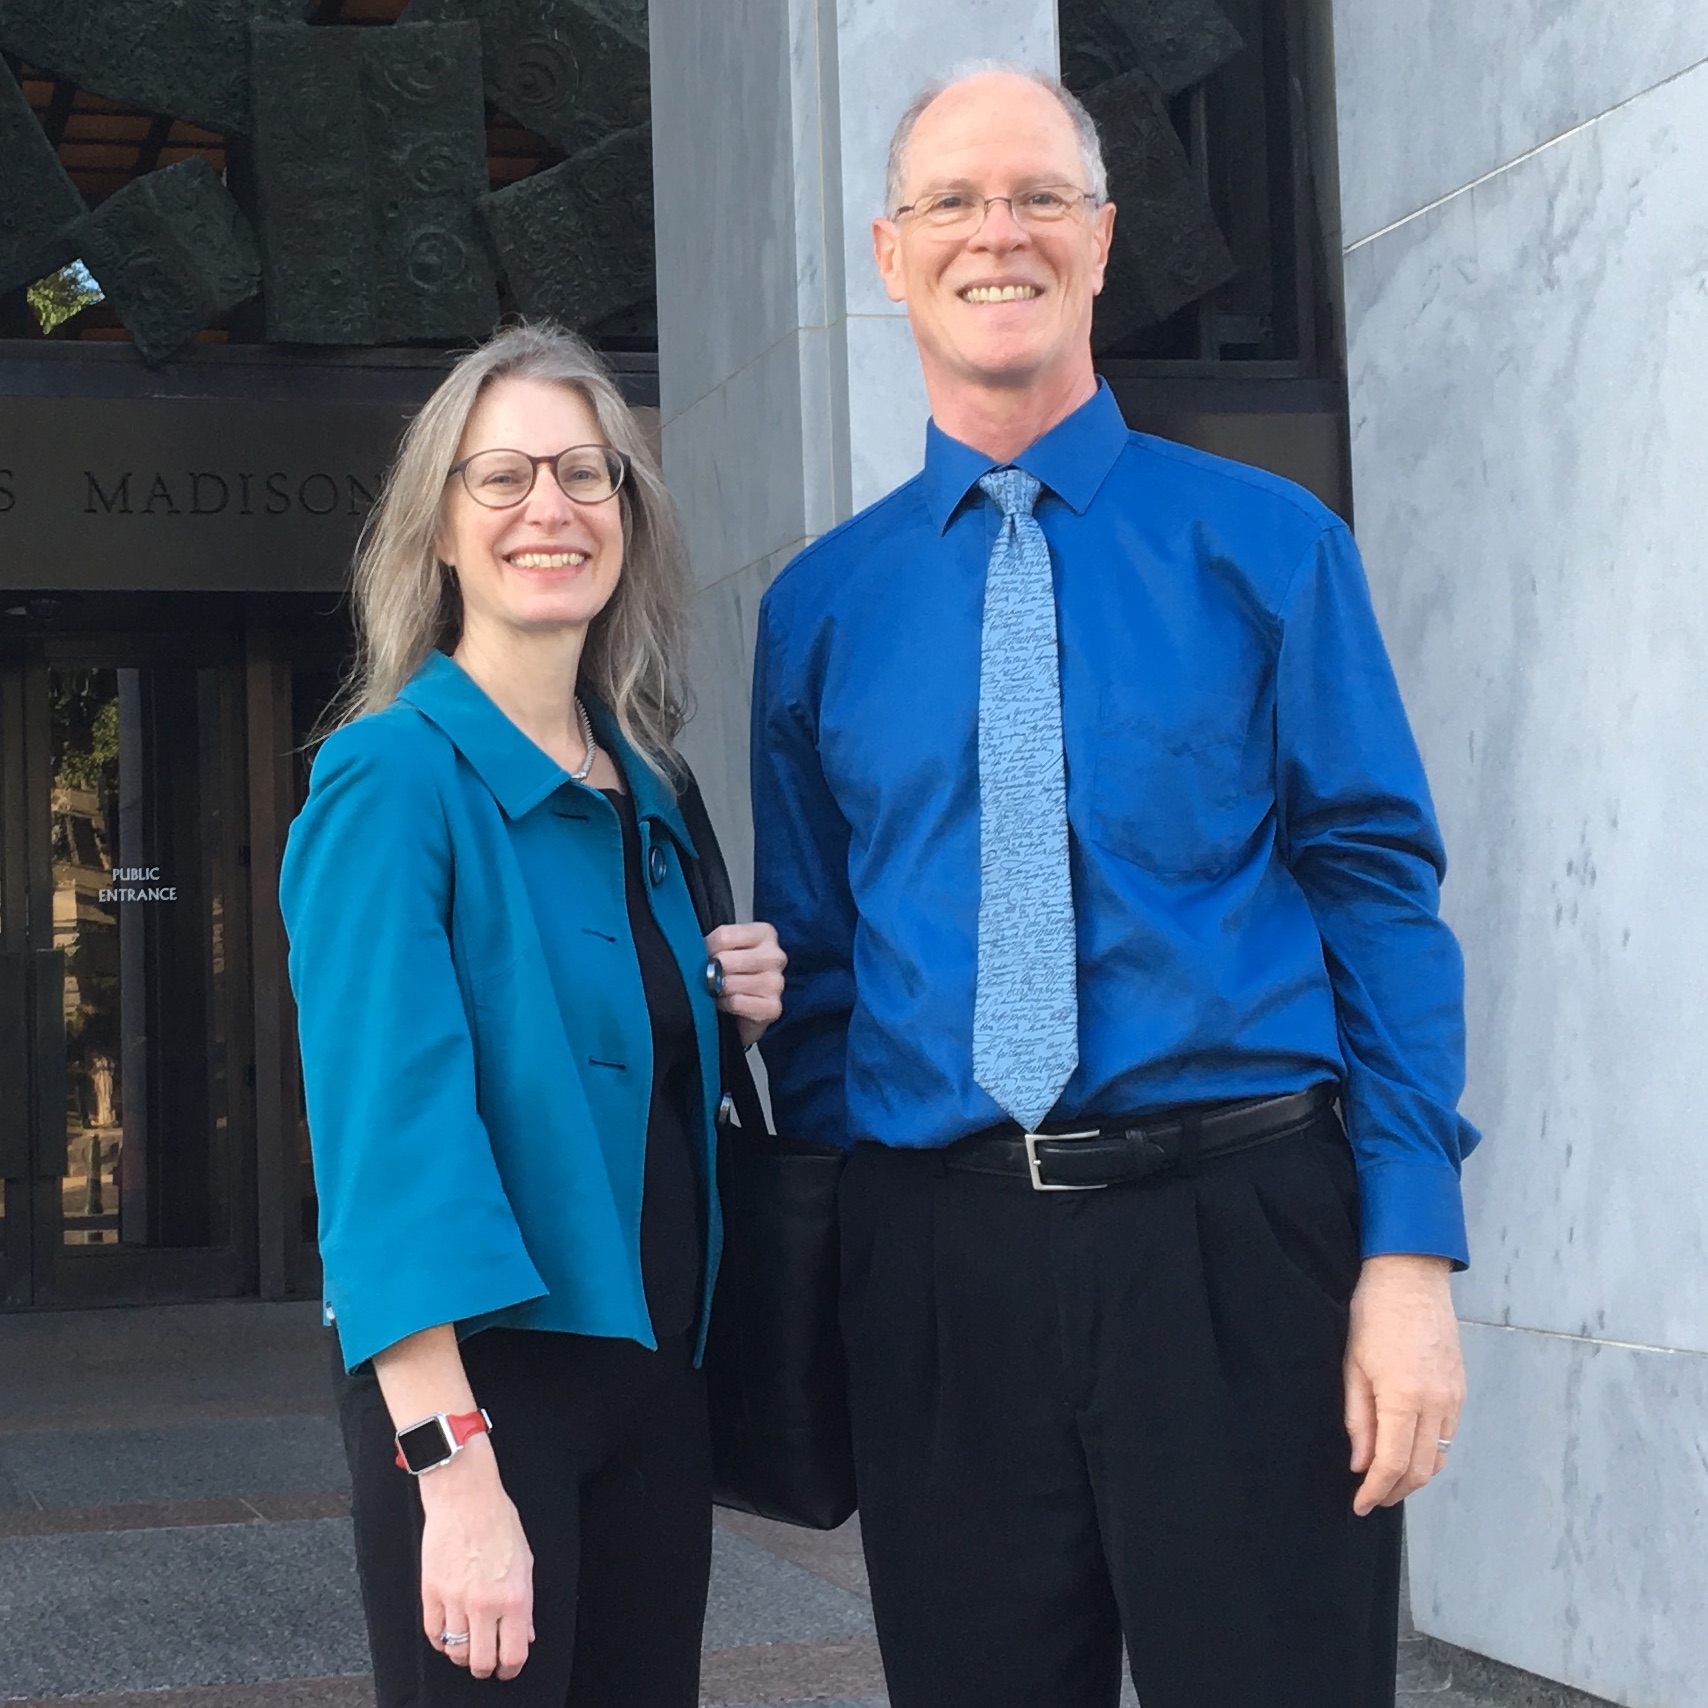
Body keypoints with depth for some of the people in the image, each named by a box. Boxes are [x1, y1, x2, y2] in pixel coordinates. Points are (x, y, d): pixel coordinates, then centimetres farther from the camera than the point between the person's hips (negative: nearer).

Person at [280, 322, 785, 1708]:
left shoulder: (646, 790, 10)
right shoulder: (396, 775, -11)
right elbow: (388, 1120, -20)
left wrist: (733, 1017, 0)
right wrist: (452, 1460, -27)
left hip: (656, 1364, 7)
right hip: (478, 1374, -6)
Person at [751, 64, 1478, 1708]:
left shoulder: (1264, 542, 3)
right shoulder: (817, 604, 9)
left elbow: (1379, 889, -2)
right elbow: (810, 955, 12)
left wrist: (1411, 1253, -10)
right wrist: (841, 1251, 7)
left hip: (1238, 1239, -2)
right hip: (935, 1261, 2)